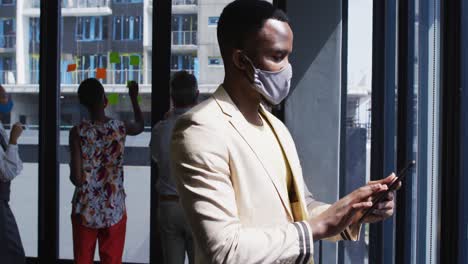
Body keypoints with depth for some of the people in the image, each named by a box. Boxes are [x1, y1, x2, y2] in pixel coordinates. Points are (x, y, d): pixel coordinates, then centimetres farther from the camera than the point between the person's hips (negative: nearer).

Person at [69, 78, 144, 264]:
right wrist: (134, 98, 34)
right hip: (114, 210, 1)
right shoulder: (121, 128, -5)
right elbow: (140, 126, 20)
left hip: (85, 211, -1)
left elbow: (76, 178, -15)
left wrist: (76, 177, 8)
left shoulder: (78, 132, -11)